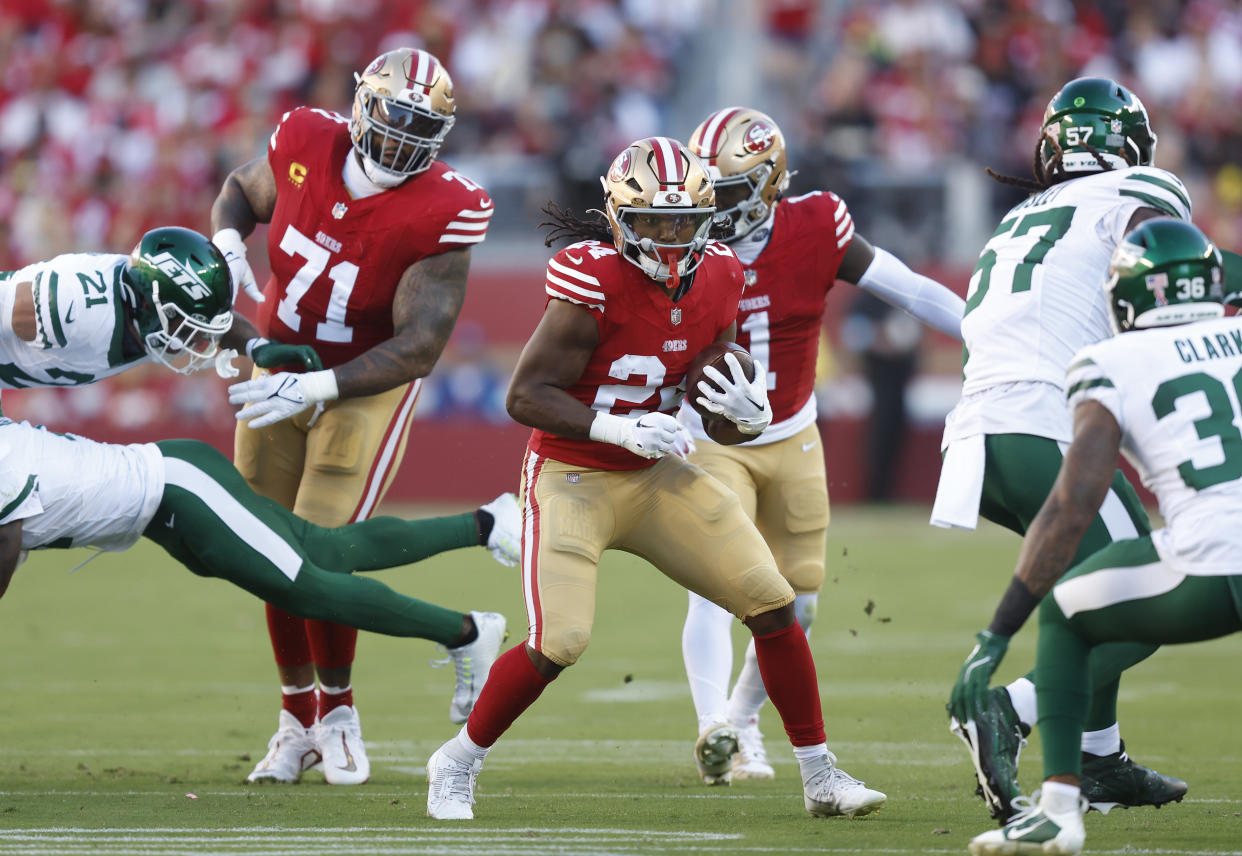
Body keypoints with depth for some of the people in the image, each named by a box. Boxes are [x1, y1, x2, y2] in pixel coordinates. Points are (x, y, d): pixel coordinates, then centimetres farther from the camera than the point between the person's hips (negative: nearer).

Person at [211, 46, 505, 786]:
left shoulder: (442, 213, -27)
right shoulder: (306, 143, -16)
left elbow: (422, 343, -28)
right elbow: (243, 190, 7)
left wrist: (316, 388, -38)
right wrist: (226, 242, -16)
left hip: (371, 383, -4)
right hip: (281, 366, 4)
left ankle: (336, 708, 10)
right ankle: (296, 711, 26)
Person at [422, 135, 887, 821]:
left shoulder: (716, 279, -3)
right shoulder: (594, 280, -23)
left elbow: (716, 423, 5)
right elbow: (525, 396, -21)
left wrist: (747, 418, -19)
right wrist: (619, 429, -32)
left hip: (657, 478, 6)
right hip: (572, 478, -6)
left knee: (773, 605, -2)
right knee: (559, 642, -20)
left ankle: (820, 776, 11)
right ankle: (456, 765, 4)